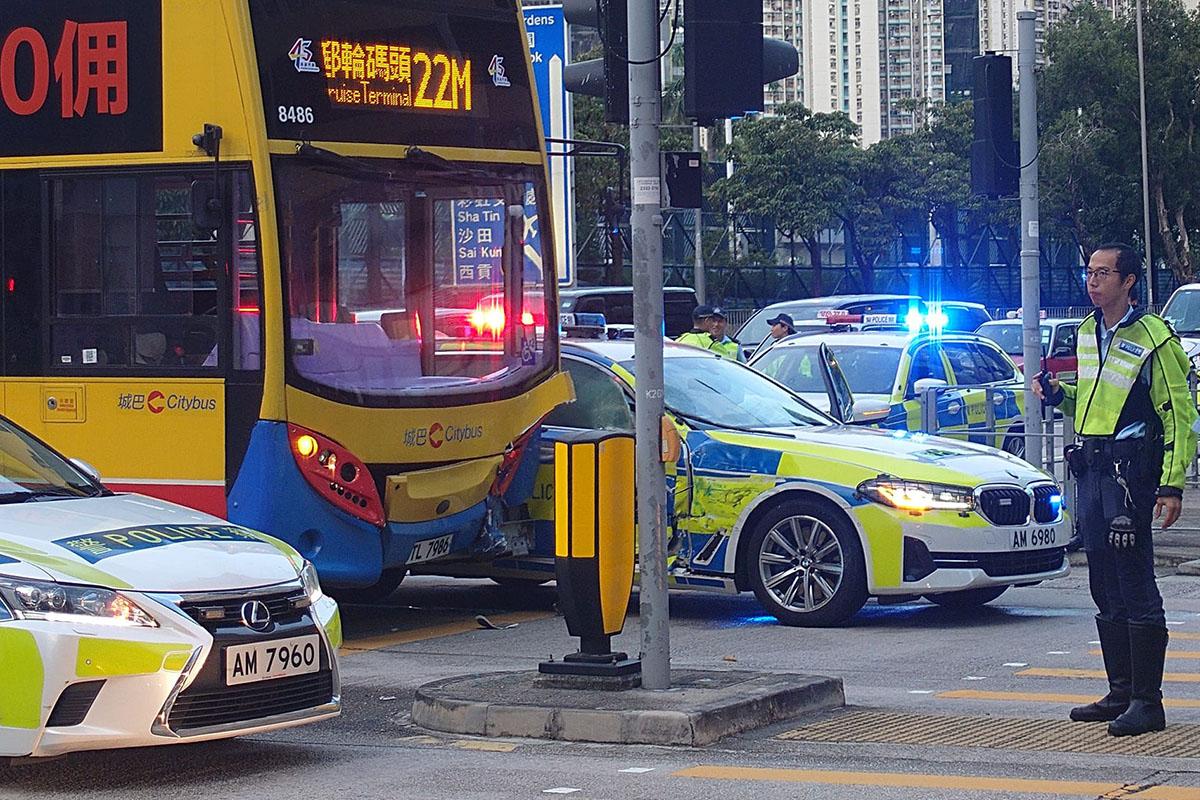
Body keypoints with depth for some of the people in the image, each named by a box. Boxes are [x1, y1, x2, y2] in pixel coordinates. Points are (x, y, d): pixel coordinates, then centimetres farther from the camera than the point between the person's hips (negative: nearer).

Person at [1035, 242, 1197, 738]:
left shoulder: (1152, 338, -8)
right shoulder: (1088, 332, 16)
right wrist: (1058, 395, 8)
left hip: (1130, 468, -8)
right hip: (1090, 468, 8)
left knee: (1136, 587, -9)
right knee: (1106, 590, 12)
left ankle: (1147, 702, -7)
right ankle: (1121, 692, 20)